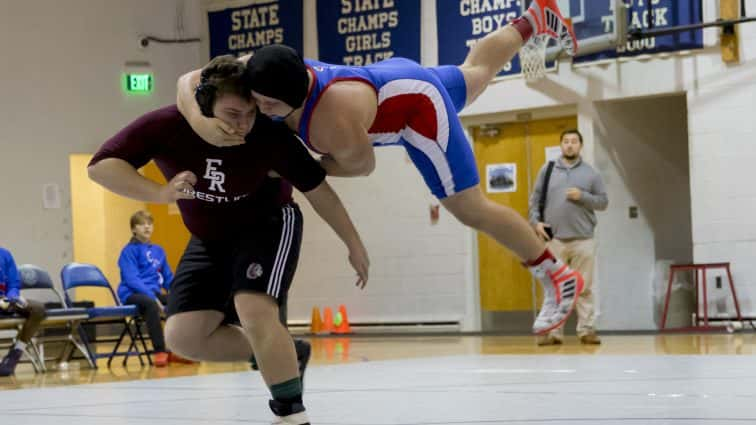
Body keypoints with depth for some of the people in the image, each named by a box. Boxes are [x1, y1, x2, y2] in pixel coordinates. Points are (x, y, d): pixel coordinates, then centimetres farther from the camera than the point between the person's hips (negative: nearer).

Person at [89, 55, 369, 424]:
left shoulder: (269, 134, -30)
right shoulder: (166, 126, -28)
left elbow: (317, 189, -16)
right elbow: (100, 166, -29)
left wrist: (354, 245, -8)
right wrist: (160, 193, -43)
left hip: (268, 224, -4)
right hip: (210, 239, 4)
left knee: (253, 310, -28)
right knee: (182, 336, 0)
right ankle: (282, 357, 16)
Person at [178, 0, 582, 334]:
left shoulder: (334, 123, -42)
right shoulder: (259, 75, -27)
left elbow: (362, 165, -22)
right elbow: (188, 81, -22)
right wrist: (199, 122, -42)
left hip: (419, 105, -8)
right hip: (391, 79, 8)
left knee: (471, 208, 0)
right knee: (472, 71, 37)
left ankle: (558, 277, 14)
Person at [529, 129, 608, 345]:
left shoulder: (590, 173, 8)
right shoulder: (547, 170, 9)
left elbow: (603, 201, 7)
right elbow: (535, 199, 9)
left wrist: (583, 196, -8)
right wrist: (535, 221, -5)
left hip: (583, 239, 0)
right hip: (554, 239, 0)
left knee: (584, 287, 1)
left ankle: (587, 330, 5)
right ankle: (553, 331, 3)